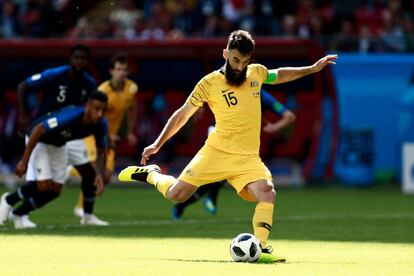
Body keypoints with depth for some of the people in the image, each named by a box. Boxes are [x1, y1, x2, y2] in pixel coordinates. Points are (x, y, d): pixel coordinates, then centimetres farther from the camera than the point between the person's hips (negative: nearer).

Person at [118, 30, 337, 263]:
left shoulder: (257, 73, 8)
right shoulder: (210, 83, -4)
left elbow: (278, 75, 32)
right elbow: (183, 114, 5)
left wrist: (312, 69, 29)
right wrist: (157, 145, 4)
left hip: (248, 158, 3)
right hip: (217, 152, -3)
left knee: (267, 193, -24)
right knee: (176, 194, -8)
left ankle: (260, 248, -20)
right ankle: (151, 174, 24)